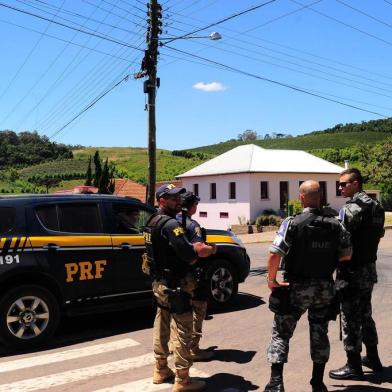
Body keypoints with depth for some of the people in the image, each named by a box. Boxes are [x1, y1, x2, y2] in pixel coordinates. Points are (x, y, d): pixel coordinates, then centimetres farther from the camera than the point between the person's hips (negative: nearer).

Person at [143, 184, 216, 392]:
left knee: (162, 327, 19)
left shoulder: (153, 222, 10)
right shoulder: (170, 224, -20)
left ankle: (161, 370, 33)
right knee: (182, 330, -1)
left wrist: (193, 249, -2)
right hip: (175, 286, -10)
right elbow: (188, 255, -27)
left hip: (159, 283, 10)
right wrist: (206, 250, -8)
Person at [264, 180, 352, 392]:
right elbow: (346, 255, 4)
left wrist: (271, 280, -9)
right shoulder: (335, 224, -2)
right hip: (325, 288, 4)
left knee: (281, 333, 10)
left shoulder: (292, 223, -16)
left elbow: (275, 255, -22)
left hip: (296, 288, -4)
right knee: (320, 334, 18)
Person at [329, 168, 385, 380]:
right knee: (365, 314, 21)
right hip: (369, 268, 10)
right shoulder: (374, 205, 11)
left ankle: (354, 366, 9)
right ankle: (372, 358, 33)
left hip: (353, 271, -9)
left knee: (350, 318, 0)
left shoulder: (352, 207, -19)